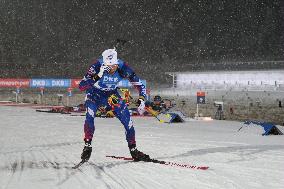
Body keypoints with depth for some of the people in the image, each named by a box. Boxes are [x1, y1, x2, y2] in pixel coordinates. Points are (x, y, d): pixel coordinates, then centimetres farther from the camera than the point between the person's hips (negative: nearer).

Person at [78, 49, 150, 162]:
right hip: (95, 94, -2)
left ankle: (133, 150, 10)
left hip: (112, 94, 2)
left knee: (127, 120, -6)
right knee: (90, 116, -30)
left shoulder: (122, 67, -25)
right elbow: (81, 86, -38)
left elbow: (139, 84, -14)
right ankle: (87, 145, -14)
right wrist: (98, 76, -49)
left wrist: (141, 99, -30)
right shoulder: (97, 66, -31)